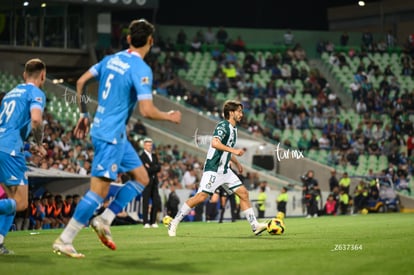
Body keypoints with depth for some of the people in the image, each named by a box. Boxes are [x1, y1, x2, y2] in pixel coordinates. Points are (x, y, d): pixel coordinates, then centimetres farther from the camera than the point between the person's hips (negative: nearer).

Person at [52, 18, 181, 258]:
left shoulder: (112, 59, 8)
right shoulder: (142, 70, -16)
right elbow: (147, 111, -23)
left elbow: (81, 82, 13)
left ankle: (104, 220, 11)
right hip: (112, 135, -9)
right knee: (99, 190, -8)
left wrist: (84, 115, 21)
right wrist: (170, 117, -4)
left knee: (142, 177, 15)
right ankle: (64, 241, -6)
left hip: (101, 129, 9)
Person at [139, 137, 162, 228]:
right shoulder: (142, 156, -6)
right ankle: (146, 222, -3)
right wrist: (154, 168, -8)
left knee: (156, 202, 2)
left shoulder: (154, 156, 18)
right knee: (146, 202, -6)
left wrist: (151, 168, -8)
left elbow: (159, 168, 7)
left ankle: (153, 221, 9)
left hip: (154, 181, 7)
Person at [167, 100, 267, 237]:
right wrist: (234, 150, -29)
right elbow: (215, 143, -29)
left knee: (243, 193, 2)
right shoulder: (223, 125, -12)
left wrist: (236, 162, 27)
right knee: (201, 196, -14)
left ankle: (255, 225, 5)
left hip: (225, 170, 9)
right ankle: (174, 223, -5)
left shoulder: (233, 128, 17)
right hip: (213, 169, -9)